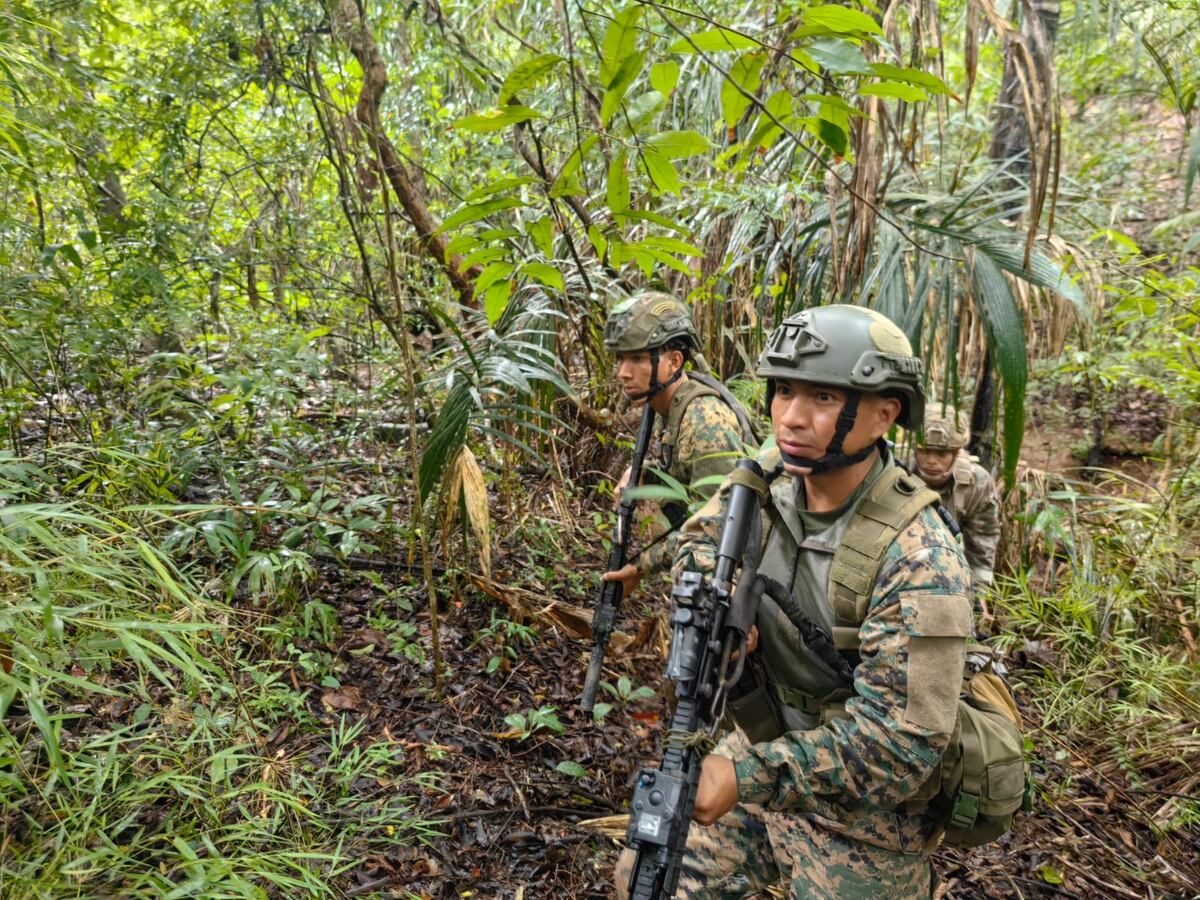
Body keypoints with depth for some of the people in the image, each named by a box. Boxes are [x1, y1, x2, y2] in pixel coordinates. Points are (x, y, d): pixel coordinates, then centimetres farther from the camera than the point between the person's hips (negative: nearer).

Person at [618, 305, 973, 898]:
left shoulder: (917, 560, -29)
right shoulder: (770, 474, -11)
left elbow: (897, 742, -28)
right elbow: (698, 539, 6)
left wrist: (749, 776, -30)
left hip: (861, 812, -5)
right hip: (764, 747, 5)